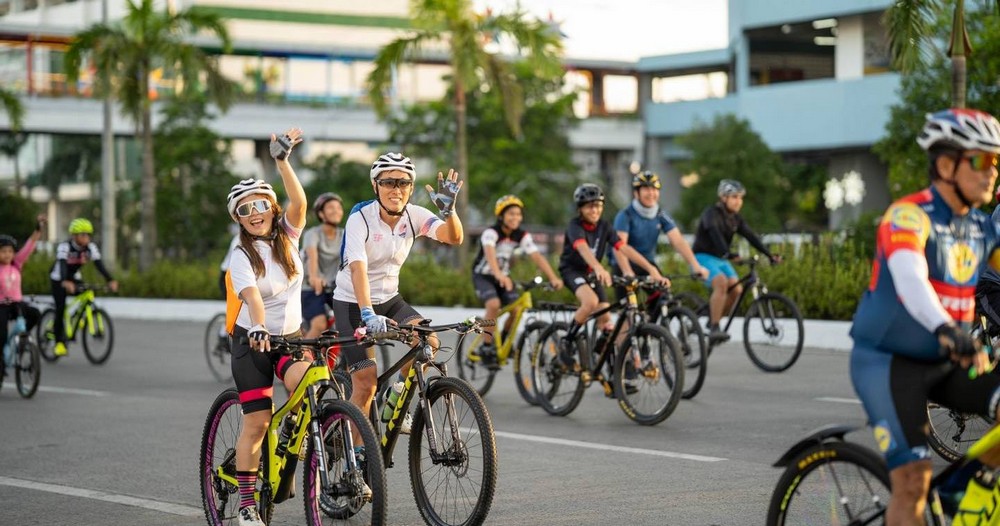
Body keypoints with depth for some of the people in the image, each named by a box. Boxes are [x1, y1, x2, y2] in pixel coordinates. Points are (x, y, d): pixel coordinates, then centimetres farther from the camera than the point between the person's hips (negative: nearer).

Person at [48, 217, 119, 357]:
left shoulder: (91, 247, -17)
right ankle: (59, 343, -4)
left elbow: (99, 265, -28)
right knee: (60, 309, -14)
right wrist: (65, 282, -63)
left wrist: (110, 280, -44)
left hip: (75, 277, 4)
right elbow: (62, 265, -44)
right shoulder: (64, 247, -29)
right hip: (59, 279, -4)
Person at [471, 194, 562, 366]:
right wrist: (499, 276, -61)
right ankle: (486, 347, -17)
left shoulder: (522, 236, -9)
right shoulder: (491, 233, -24)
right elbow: (490, 254, -42)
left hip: (503, 277, 5)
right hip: (483, 276, -5)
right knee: (494, 304, -31)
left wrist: (553, 278, -35)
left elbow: (537, 257, -20)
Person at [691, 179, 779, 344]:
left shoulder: (736, 219, 6)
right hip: (703, 257, -8)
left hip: (721, 259, 8)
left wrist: (770, 255, -16)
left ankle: (712, 322, 7)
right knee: (721, 283, -31)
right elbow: (714, 233, -35)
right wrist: (727, 254, -51)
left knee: (736, 289, -11)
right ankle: (714, 329, -30)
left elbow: (751, 237, -3)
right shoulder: (712, 213, -17)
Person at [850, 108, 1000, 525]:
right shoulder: (910, 215, -19)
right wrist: (946, 330, -55)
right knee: (913, 478, -16)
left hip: (942, 364, 7)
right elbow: (910, 277, -37)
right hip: (887, 360, -7)